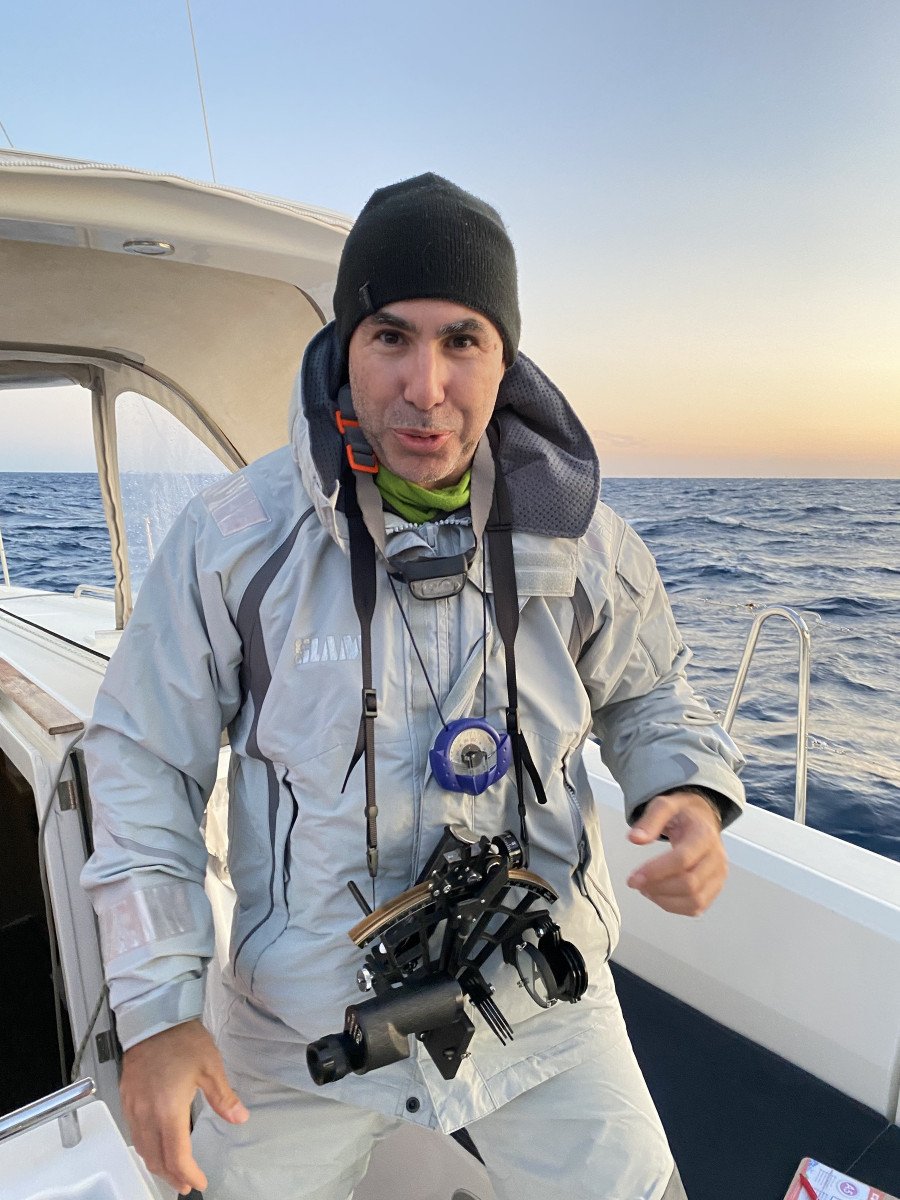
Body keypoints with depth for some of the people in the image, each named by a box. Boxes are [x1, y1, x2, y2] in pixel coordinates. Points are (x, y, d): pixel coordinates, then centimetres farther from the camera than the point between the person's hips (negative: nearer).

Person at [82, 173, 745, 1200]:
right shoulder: (228, 538, -16)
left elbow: (646, 694, 6)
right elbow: (144, 759, -7)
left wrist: (691, 795, -15)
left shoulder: (581, 543, -11)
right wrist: (156, 1006, -10)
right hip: (297, 1017, 0)